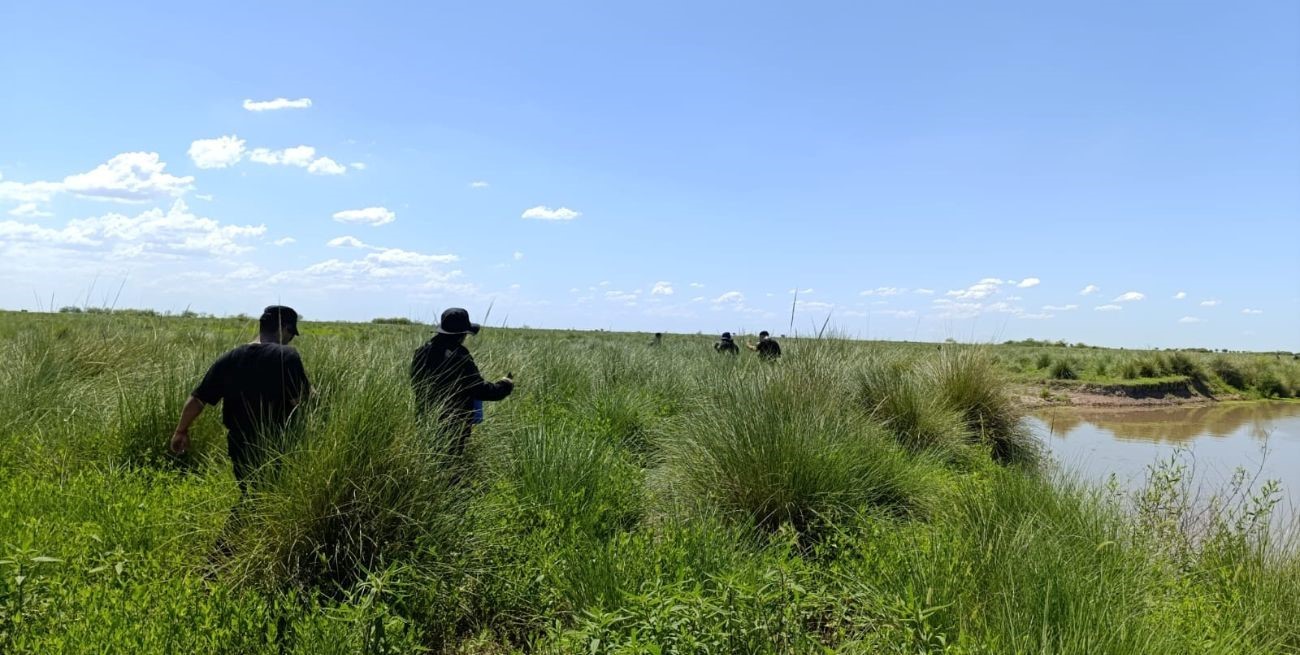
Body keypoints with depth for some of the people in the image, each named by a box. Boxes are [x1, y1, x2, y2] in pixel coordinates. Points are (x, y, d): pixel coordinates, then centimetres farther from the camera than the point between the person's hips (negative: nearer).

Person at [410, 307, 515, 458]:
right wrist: (505, 385, -2)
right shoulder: (460, 359, -21)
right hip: (453, 427, -7)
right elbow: (481, 390, -18)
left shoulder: (422, 352, 2)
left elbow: (415, 383, 13)